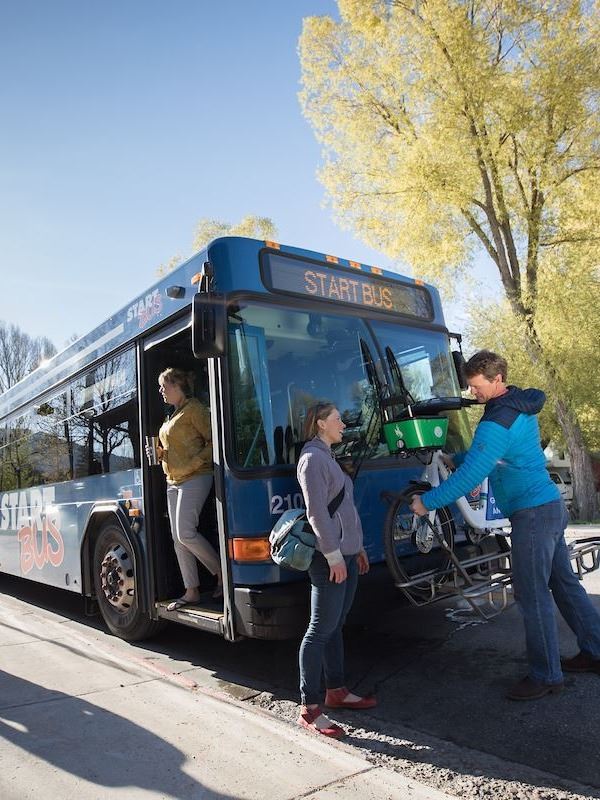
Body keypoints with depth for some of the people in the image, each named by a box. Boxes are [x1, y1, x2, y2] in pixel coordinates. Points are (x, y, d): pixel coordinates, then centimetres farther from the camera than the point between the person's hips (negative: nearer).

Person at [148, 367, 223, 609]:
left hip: (195, 478, -9)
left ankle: (222, 574, 5)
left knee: (186, 533, -14)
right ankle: (191, 591, 13)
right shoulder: (172, 416, 20)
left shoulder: (194, 408, -6)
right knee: (178, 537, 6)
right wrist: (159, 453, 7)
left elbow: (212, 441, -12)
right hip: (173, 481, 9)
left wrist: (192, 464, -19)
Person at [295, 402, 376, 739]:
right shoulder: (313, 458, -12)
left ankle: (336, 691, 27)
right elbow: (317, 512, -19)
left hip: (346, 553, 10)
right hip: (330, 558, -10)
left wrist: (357, 546, 22)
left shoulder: (328, 457, 18)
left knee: (335, 626, 16)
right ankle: (310, 709, 3)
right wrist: (334, 555, -20)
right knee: (321, 629, -5)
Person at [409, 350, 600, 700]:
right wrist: (461, 460, 14)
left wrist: (427, 502, -16)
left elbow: (469, 475, -24)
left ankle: (546, 676, 12)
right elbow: (483, 456, 23)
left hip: (532, 513, -10)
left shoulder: (498, 420, -22)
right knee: (564, 582, 19)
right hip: (552, 505, 10)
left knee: (533, 595, 0)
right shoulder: (520, 405, 9)